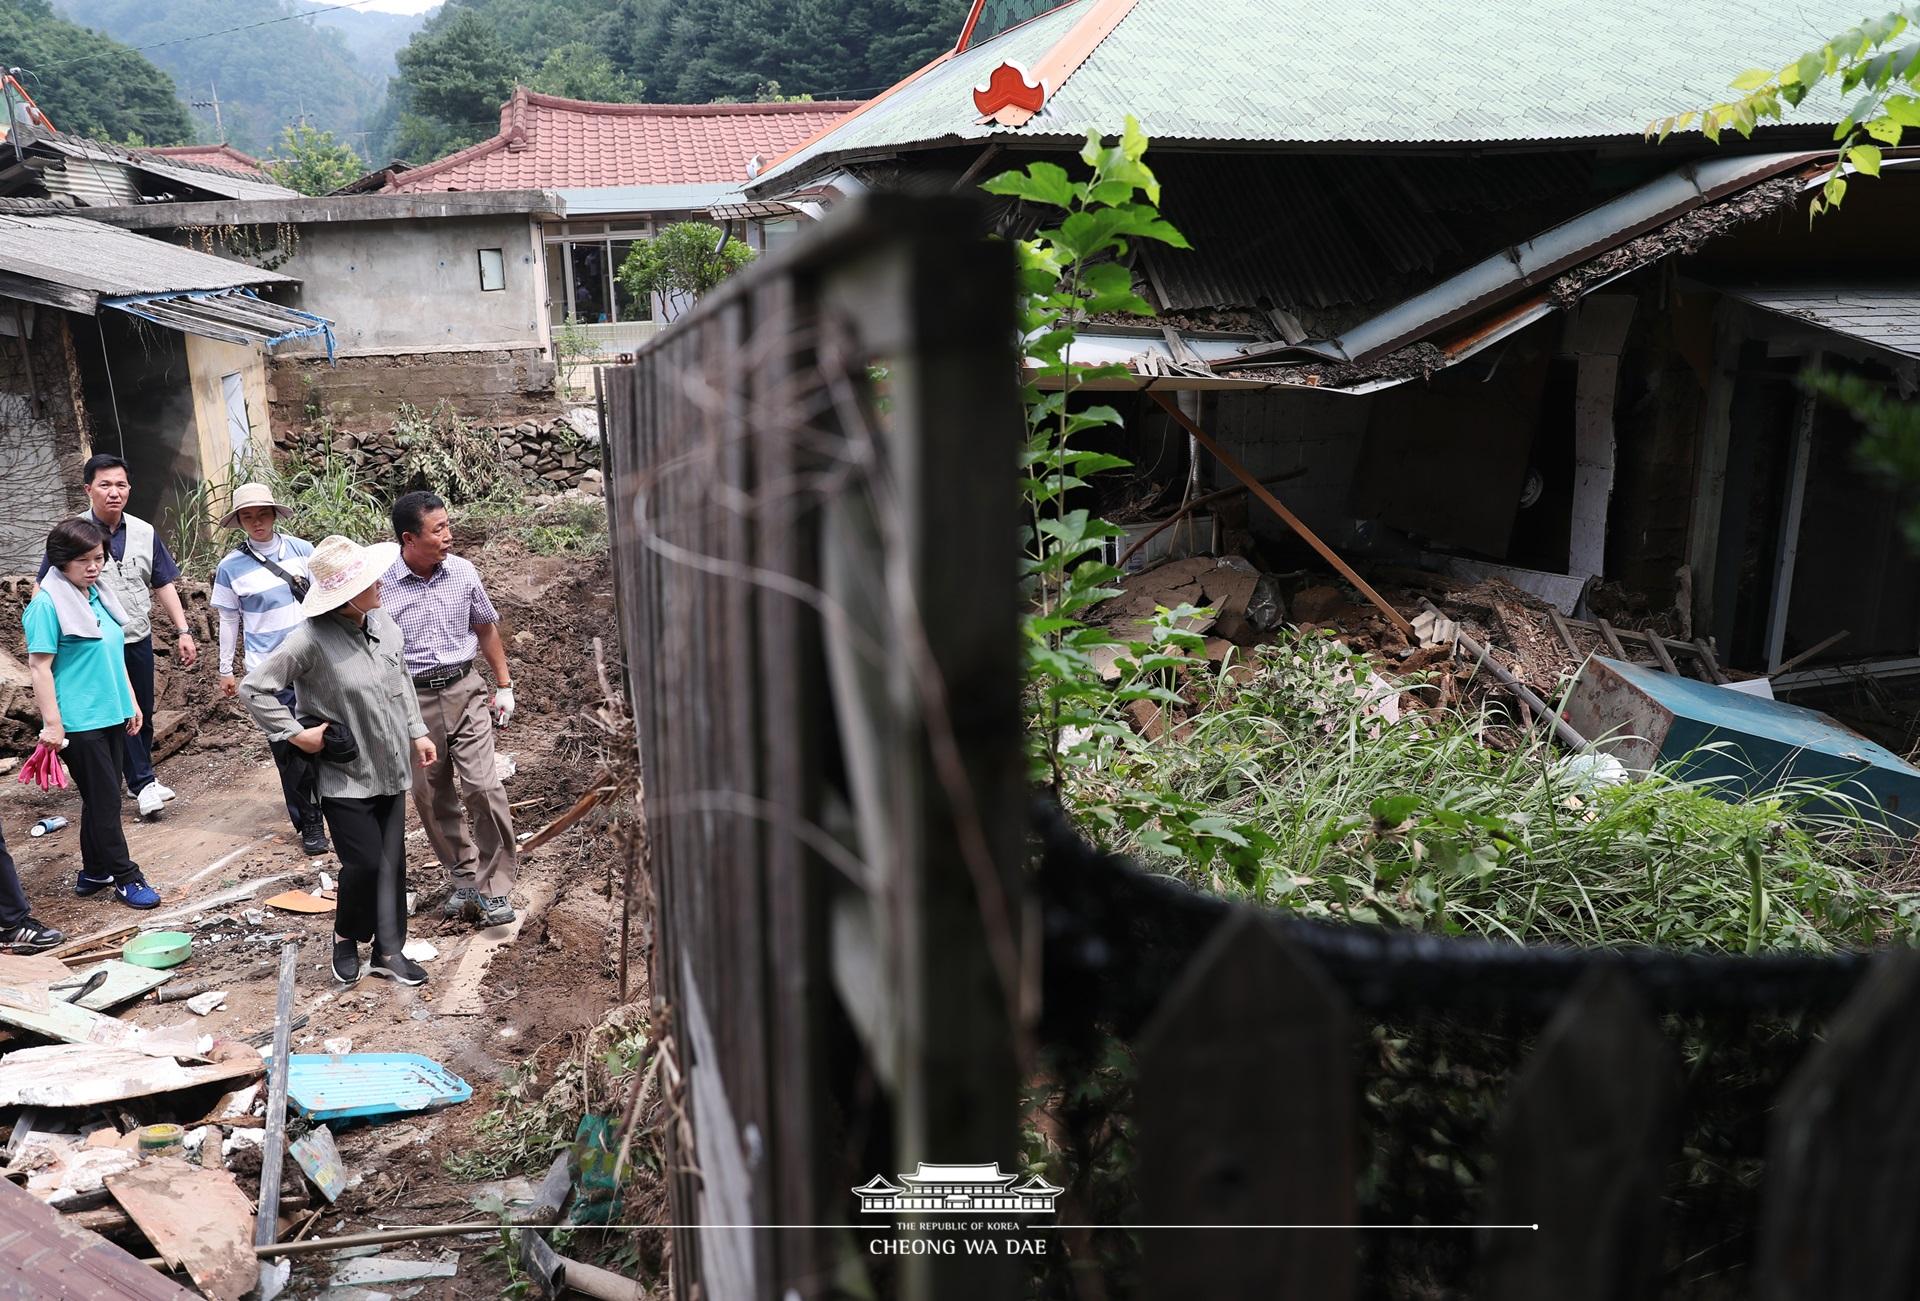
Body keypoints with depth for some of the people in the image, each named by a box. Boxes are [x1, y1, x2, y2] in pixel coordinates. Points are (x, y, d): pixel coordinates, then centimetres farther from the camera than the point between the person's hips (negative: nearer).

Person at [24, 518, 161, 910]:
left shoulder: (99, 595, 8)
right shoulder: (49, 604, -14)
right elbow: (39, 665, -15)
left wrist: (131, 701, 20)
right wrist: (51, 723, -17)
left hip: (111, 714, 7)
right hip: (79, 722, -7)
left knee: (102, 799, 14)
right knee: (105, 800, -1)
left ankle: (94, 872, 26)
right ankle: (124, 877, 8)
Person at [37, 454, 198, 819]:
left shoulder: (144, 533, 3)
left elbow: (164, 585, 9)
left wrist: (183, 631, 3)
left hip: (138, 640, 4)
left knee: (143, 714, 12)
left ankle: (140, 779, 28)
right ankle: (144, 783, 5)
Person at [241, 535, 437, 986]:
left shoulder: (383, 621, -1)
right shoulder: (311, 640, -21)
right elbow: (254, 689, -16)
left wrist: (417, 732, 15)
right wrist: (297, 734, -17)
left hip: (389, 767, 6)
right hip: (345, 775, -6)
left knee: (392, 861, 9)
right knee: (364, 862, -4)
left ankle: (388, 950, 22)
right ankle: (346, 937, 25)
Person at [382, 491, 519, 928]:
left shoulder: (463, 572, -2)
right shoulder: (382, 587, -11)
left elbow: (487, 629, 13)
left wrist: (504, 686, 13)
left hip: (464, 691, 1)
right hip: (412, 700, -1)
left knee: (484, 786, -10)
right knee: (432, 800, 10)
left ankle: (494, 887, 1)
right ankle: (465, 879, 27)